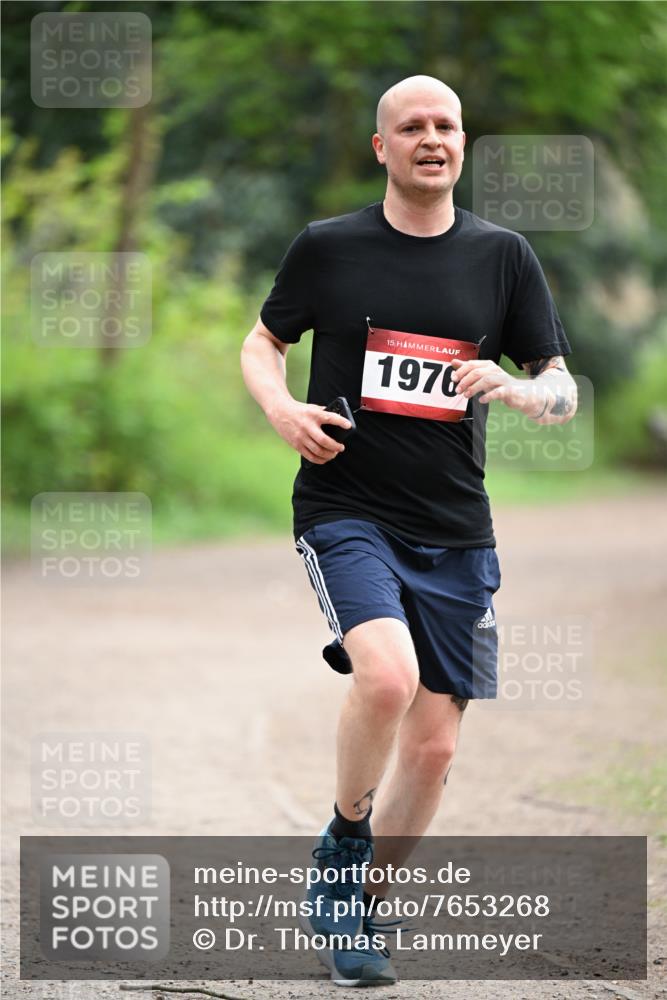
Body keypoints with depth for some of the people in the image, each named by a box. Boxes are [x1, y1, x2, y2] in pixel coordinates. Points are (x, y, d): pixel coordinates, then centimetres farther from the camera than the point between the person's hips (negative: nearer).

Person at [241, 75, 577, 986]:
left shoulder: (502, 256, 6)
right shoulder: (327, 247, 2)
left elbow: (564, 392, 8)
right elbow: (262, 342, 15)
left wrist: (513, 389, -15)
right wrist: (280, 407, -6)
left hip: (454, 531, 3)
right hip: (345, 509, -3)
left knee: (434, 745, 4)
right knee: (387, 674, -29)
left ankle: (360, 914, 24)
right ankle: (343, 839, -2)